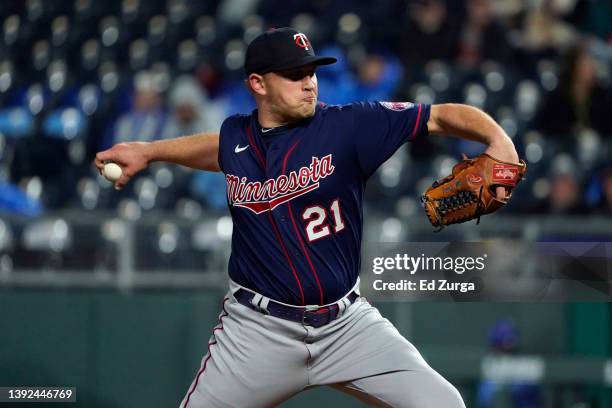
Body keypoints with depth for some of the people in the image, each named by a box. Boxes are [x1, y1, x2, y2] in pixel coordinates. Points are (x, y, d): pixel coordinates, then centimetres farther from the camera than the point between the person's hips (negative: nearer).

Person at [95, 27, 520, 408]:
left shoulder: (346, 126, -8)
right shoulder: (235, 136, 3)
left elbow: (442, 116, -13)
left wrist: (497, 139, -30)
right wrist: (146, 151, 26)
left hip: (348, 323, -2)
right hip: (260, 328, 2)